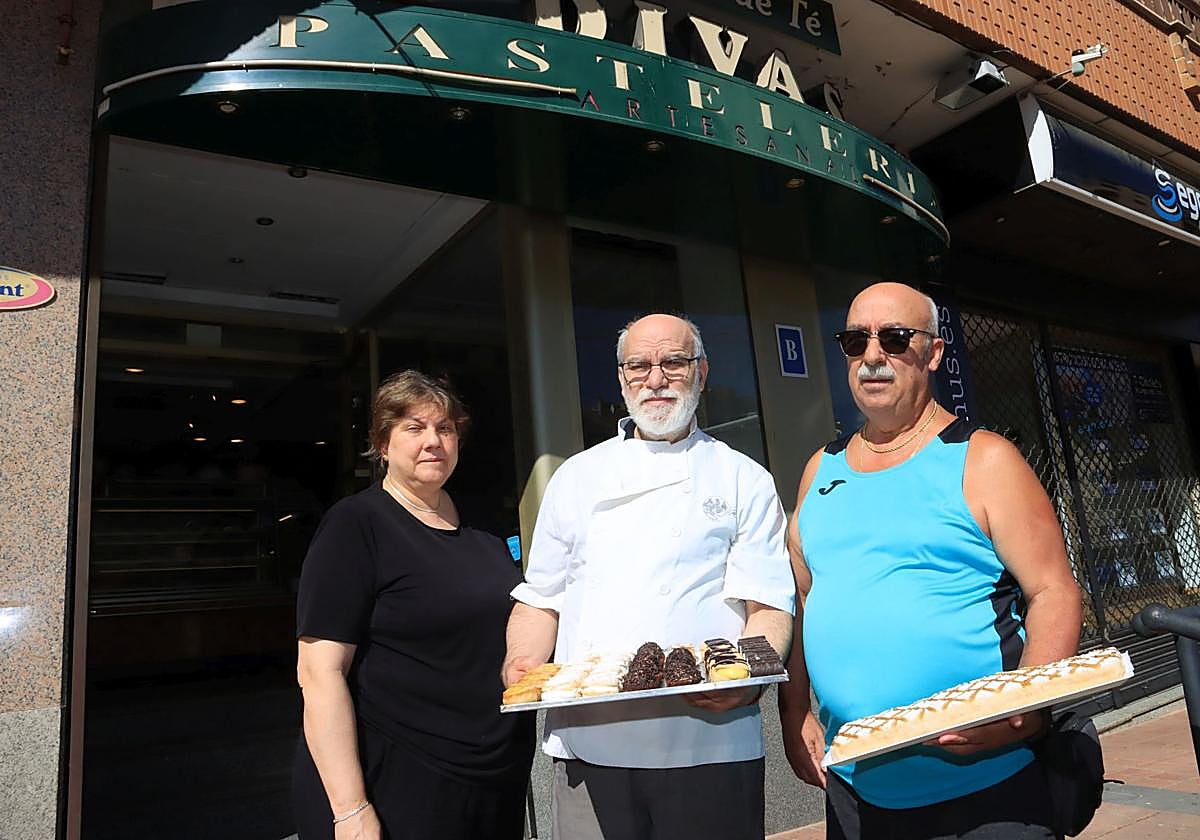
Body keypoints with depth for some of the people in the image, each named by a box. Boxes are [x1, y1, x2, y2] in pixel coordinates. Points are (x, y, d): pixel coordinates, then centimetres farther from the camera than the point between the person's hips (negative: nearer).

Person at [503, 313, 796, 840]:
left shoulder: (745, 480, 6)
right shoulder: (576, 477, 12)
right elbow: (541, 599, 14)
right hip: (588, 743, 2)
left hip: (709, 743, -1)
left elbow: (769, 604, 0)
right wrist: (522, 667, -3)